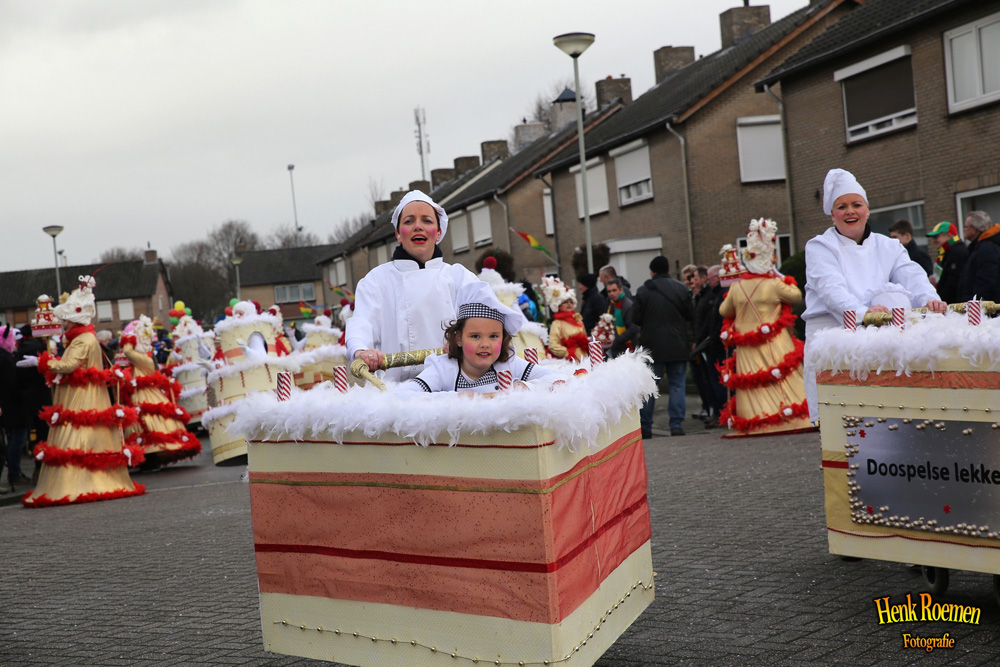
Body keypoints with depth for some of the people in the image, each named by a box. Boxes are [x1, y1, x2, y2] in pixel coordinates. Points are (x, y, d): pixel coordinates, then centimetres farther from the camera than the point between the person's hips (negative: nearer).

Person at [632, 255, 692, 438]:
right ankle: (677, 424, 1)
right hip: (678, 345, 1)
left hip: (652, 346, -1)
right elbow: (690, 315, 2)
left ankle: (645, 426, 7)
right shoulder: (681, 289, -2)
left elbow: (636, 318, -7)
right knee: (677, 384, 7)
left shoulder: (643, 291, -6)